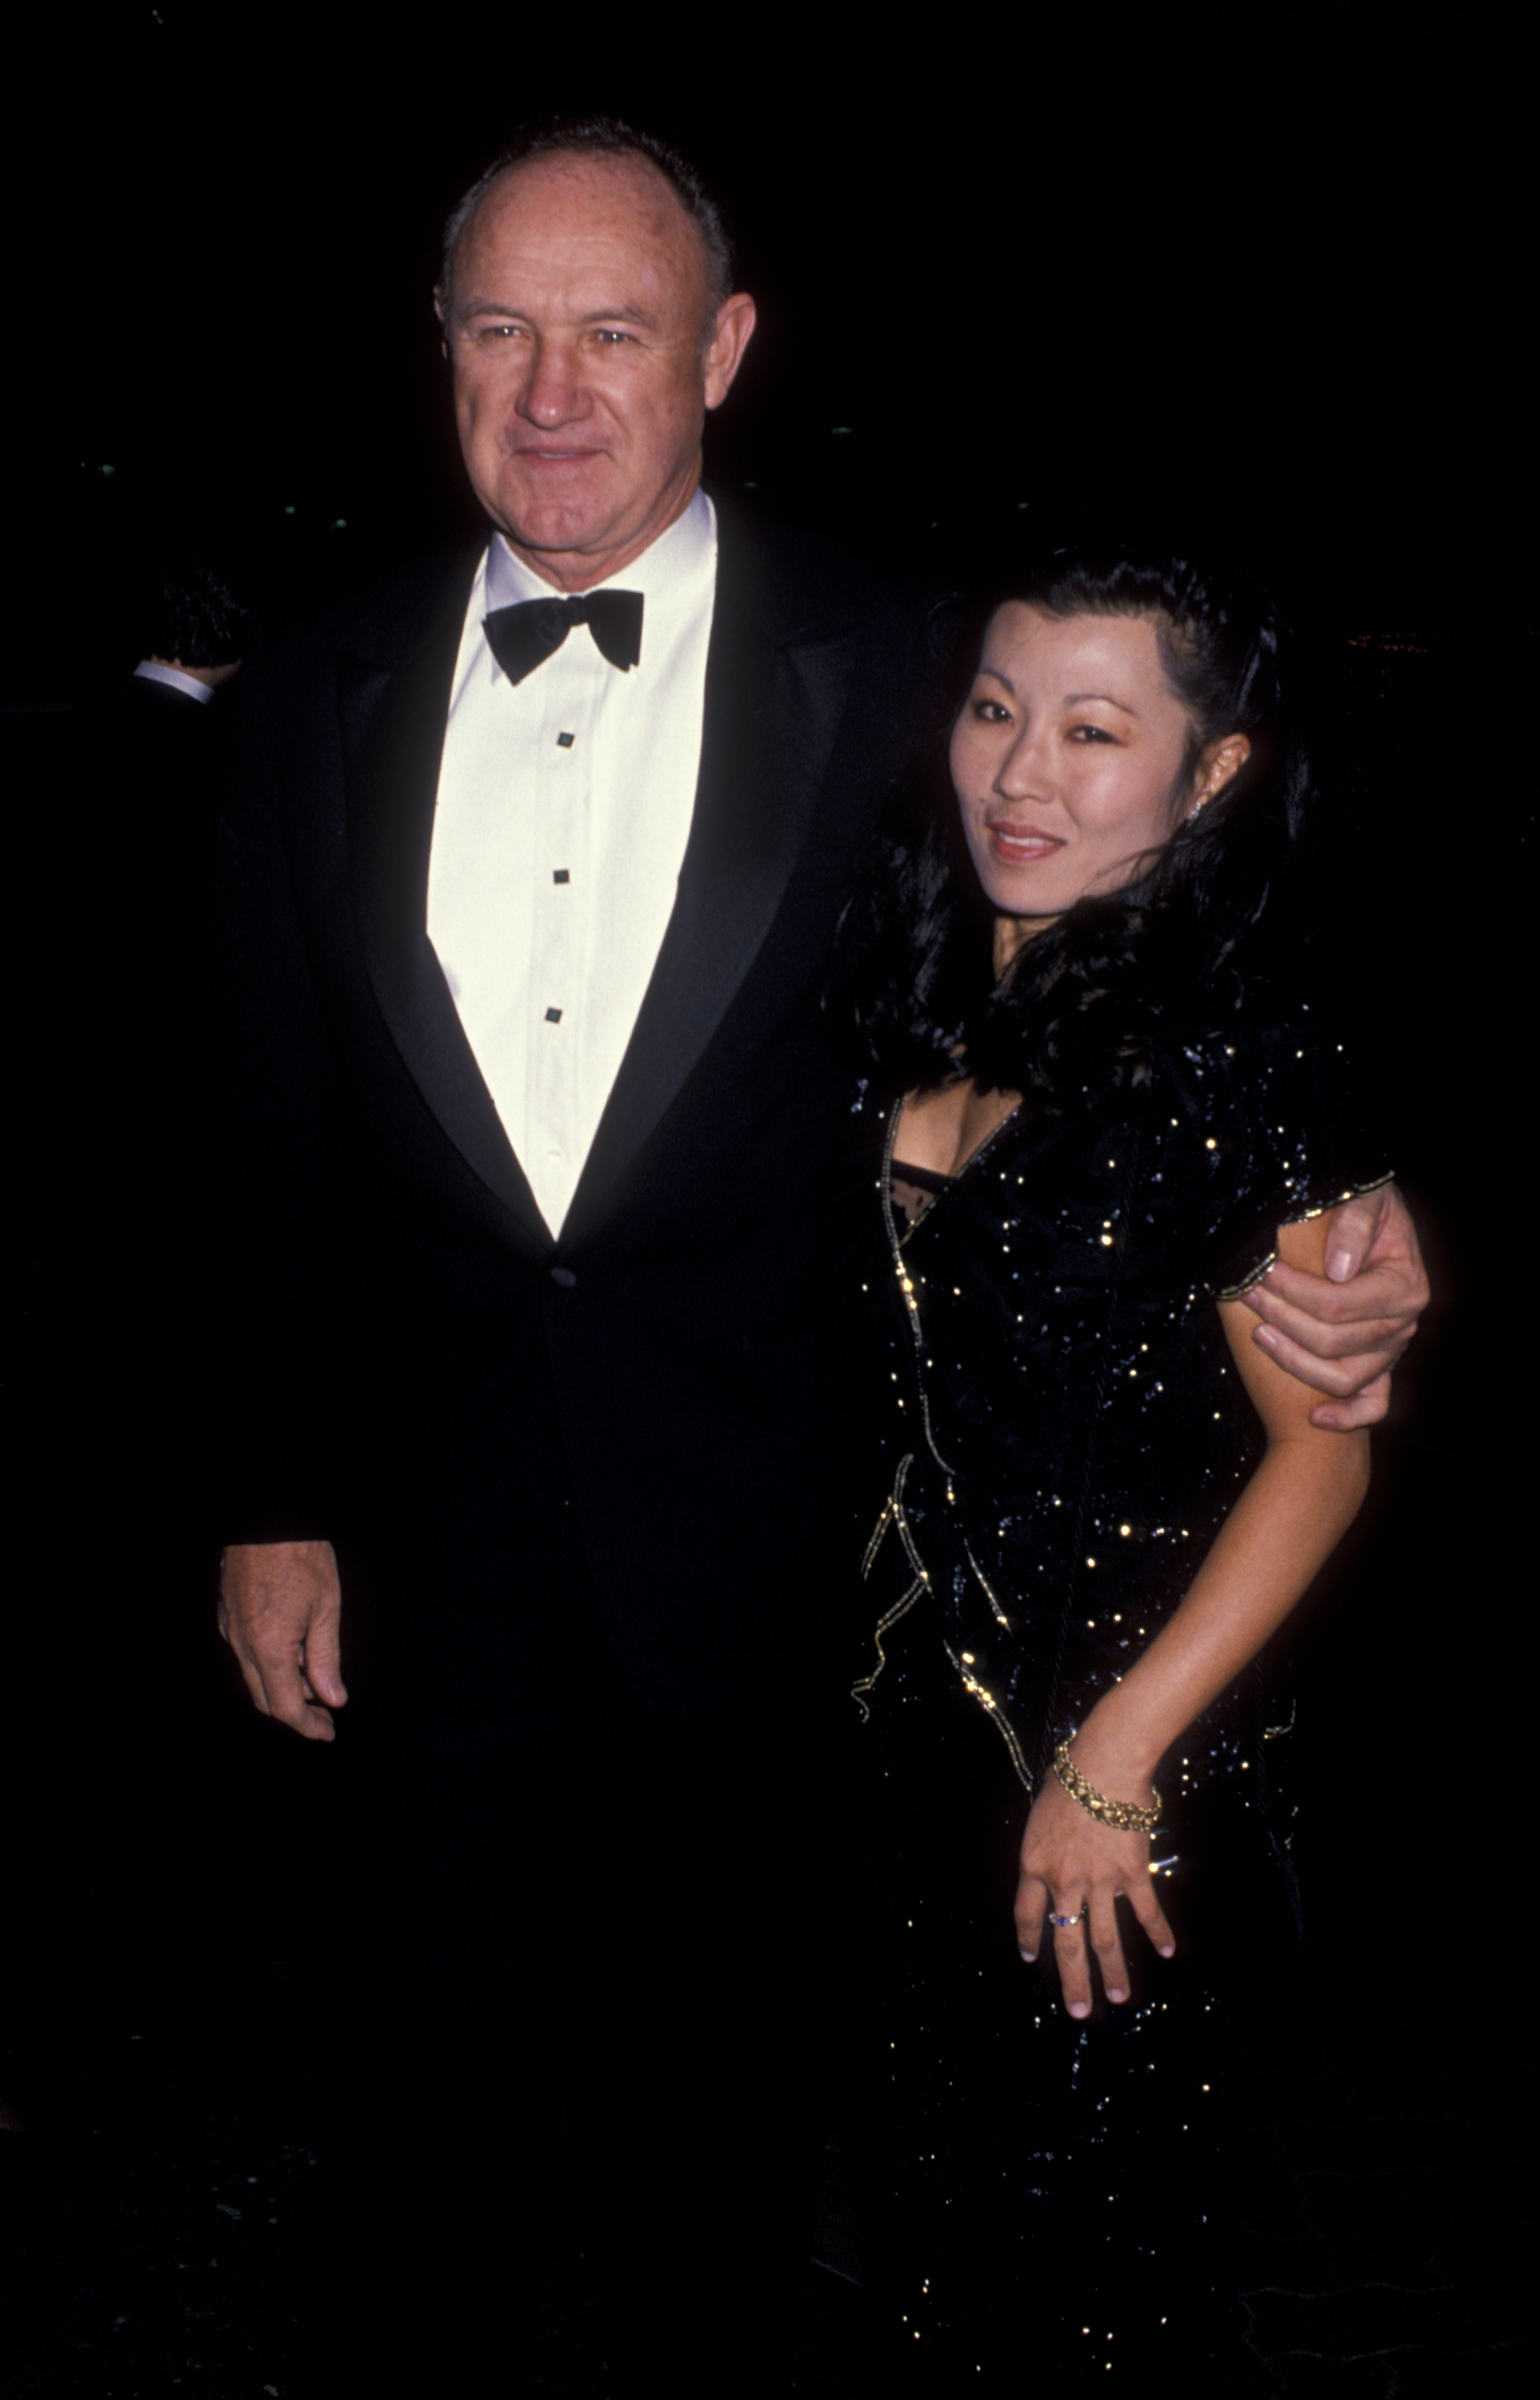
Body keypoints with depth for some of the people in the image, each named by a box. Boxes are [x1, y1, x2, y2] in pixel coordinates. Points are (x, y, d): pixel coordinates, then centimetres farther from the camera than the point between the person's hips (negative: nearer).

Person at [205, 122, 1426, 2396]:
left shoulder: (889, 666, -8)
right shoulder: (325, 686, 0)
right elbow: (270, 1128, 3)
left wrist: (1300, 1259, -23)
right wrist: (270, 1502, 3)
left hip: (750, 1536, -2)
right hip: (427, 1537, 2)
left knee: (719, 2053, 18)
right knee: (451, 2051, 20)